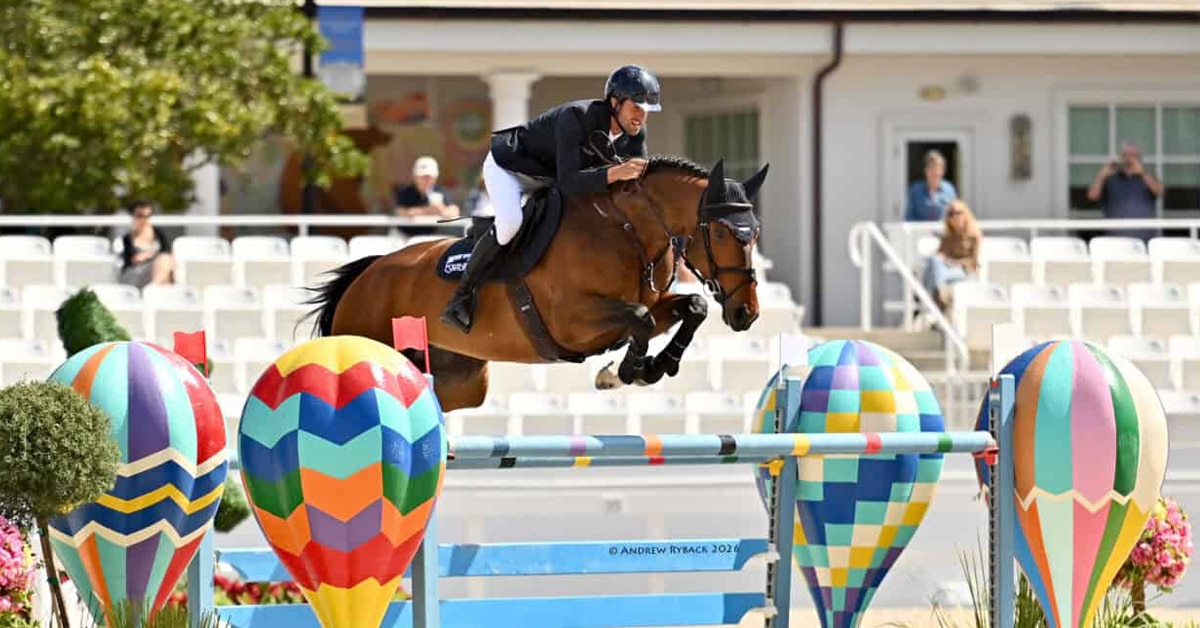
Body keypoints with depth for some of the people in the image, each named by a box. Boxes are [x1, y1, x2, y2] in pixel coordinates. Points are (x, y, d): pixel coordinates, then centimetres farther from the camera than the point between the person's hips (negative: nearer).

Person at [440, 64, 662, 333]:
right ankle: (461, 297, -21)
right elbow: (568, 183, -45)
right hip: (507, 167, -8)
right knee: (510, 221, -33)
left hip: (550, 176, 8)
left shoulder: (635, 133, -16)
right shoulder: (575, 118, -38)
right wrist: (616, 173, -58)